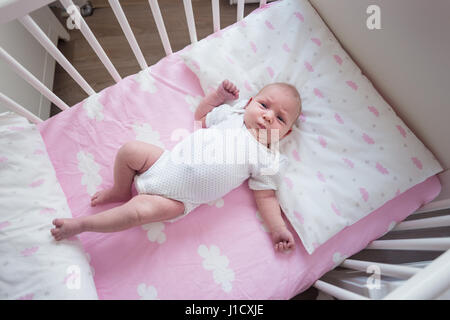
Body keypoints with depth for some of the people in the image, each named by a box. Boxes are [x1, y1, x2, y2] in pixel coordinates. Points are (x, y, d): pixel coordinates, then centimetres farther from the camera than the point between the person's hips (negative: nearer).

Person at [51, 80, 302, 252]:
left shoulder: (268, 161, -6)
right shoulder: (233, 115, 5)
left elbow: (266, 197, -4)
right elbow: (200, 116, 20)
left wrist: (278, 229, -13)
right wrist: (220, 94, 12)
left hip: (177, 199, -4)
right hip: (168, 163, 5)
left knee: (139, 210, -20)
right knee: (130, 150, -4)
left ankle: (80, 225, 5)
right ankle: (121, 191, 22)